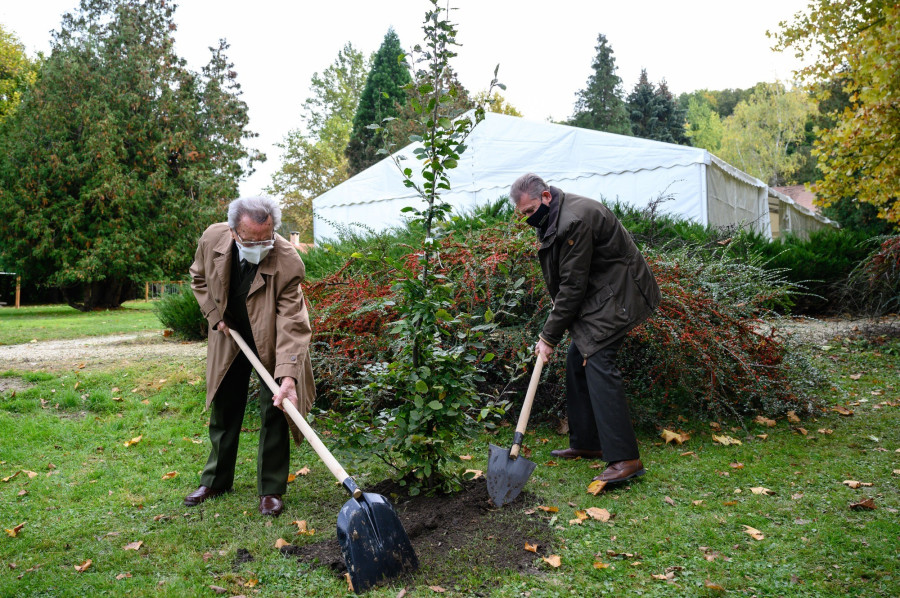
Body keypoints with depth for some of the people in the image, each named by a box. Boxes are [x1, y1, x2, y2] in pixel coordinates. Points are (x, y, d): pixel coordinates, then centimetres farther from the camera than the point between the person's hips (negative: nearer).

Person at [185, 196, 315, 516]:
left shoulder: (288, 262, -33)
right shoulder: (212, 239, -21)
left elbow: (293, 324, -34)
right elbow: (198, 278, 3)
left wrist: (288, 376, -43)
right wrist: (214, 315, -8)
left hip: (270, 341, -3)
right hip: (229, 336, 4)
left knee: (274, 413, -1)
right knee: (224, 409, 15)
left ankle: (271, 489, 15)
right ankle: (215, 480, 33)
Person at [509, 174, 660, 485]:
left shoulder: (575, 219, -24)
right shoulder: (554, 218, 9)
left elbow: (573, 285, -23)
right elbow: (563, 280, 16)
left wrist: (550, 335, -16)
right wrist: (552, 330, 7)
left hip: (618, 292, -10)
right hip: (597, 293, 10)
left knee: (598, 362, -20)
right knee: (577, 363, 10)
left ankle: (625, 458, -19)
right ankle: (586, 443, 21)